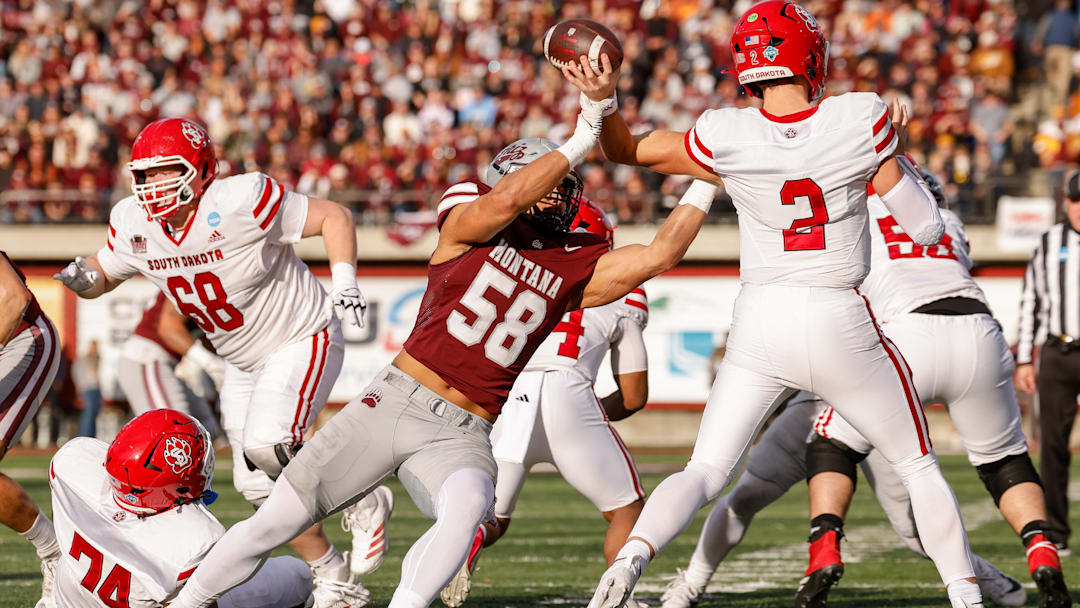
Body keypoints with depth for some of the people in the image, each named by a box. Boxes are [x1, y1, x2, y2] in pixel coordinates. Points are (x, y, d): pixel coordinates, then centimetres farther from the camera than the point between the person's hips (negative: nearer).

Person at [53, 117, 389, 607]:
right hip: (244, 361, 7)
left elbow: (334, 217, -19)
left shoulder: (241, 203, -29)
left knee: (266, 448, -27)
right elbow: (104, 273, 7)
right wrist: (83, 278, -17)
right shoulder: (134, 224, -11)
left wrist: (344, 282, -32)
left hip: (302, 339, -7)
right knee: (259, 485, 3)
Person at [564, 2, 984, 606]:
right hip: (841, 328, -1)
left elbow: (627, 149, 3)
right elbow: (927, 227, -7)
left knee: (705, 473, 6)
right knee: (920, 466, 19)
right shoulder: (861, 121, -15)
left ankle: (631, 557, -21)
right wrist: (895, 152, 6)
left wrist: (603, 100, -13)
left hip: (761, 328, 1)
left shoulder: (727, 139, -10)